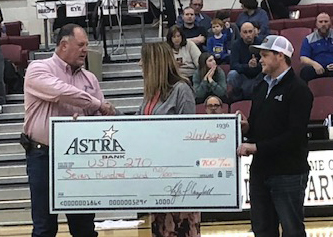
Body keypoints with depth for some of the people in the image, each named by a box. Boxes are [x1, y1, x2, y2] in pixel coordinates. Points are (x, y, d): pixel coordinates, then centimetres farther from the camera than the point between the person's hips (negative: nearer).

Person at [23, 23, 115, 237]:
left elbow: (101, 117, 10)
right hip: (43, 156, -5)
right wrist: (98, 104, -13)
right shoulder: (39, 69, -5)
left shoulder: (89, 78, 10)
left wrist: (87, 119, -14)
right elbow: (61, 91, -23)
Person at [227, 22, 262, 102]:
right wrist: (248, 66, -36)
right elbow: (233, 65, -18)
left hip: (257, 76, 0)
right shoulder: (237, 45, -6)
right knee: (232, 74, -29)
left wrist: (257, 65, -38)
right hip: (242, 76, 0)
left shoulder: (261, 43, -8)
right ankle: (237, 95, -5)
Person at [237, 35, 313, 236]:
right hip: (260, 171, 8)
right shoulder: (262, 87, 15)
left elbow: (295, 135, -18)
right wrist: (246, 127, -2)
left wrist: (257, 147, -18)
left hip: (288, 173, -8)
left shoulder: (298, 89, -10)